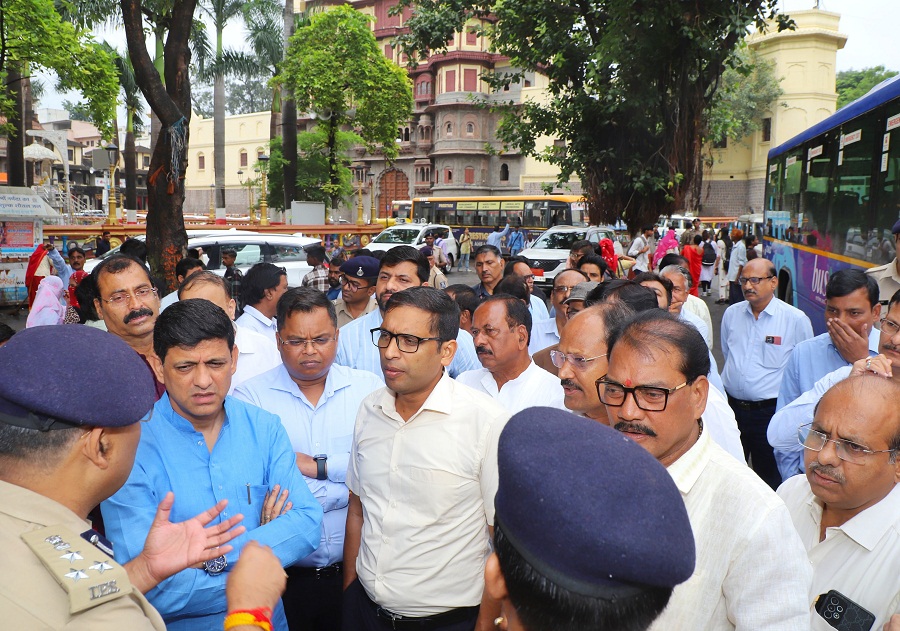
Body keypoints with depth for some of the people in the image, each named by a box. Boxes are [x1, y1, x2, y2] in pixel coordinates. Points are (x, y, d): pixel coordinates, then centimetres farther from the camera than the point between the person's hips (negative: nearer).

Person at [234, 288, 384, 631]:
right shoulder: (250, 397, -7)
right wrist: (353, 485, -13)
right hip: (285, 575, -1)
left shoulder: (369, 388, -2)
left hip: (356, 568, 2)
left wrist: (319, 466, -17)